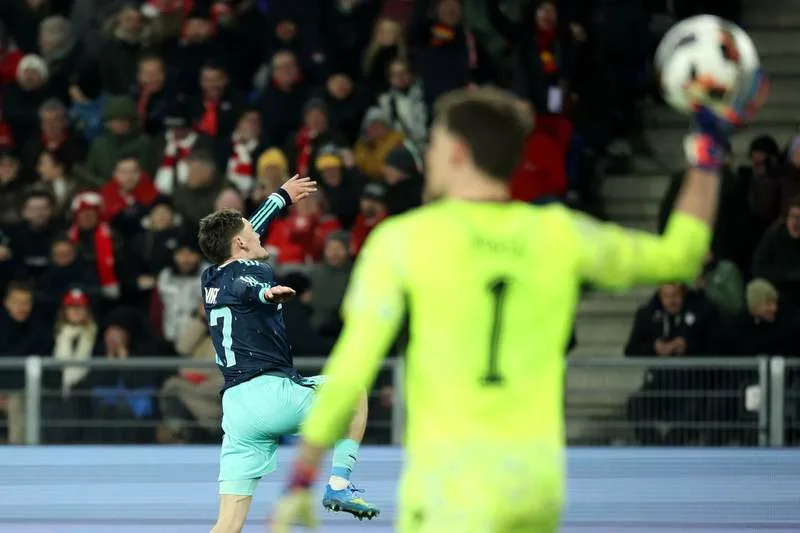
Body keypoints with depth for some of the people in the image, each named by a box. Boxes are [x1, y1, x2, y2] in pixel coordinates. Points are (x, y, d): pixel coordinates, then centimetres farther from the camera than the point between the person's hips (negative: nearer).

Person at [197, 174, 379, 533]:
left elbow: (242, 230, 40)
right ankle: (339, 485, 10)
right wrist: (267, 293, -55)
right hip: (273, 392, -7)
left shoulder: (211, 278, 20)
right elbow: (246, 289, -31)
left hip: (235, 406, 7)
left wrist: (283, 196, 55)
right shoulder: (252, 272, -3)